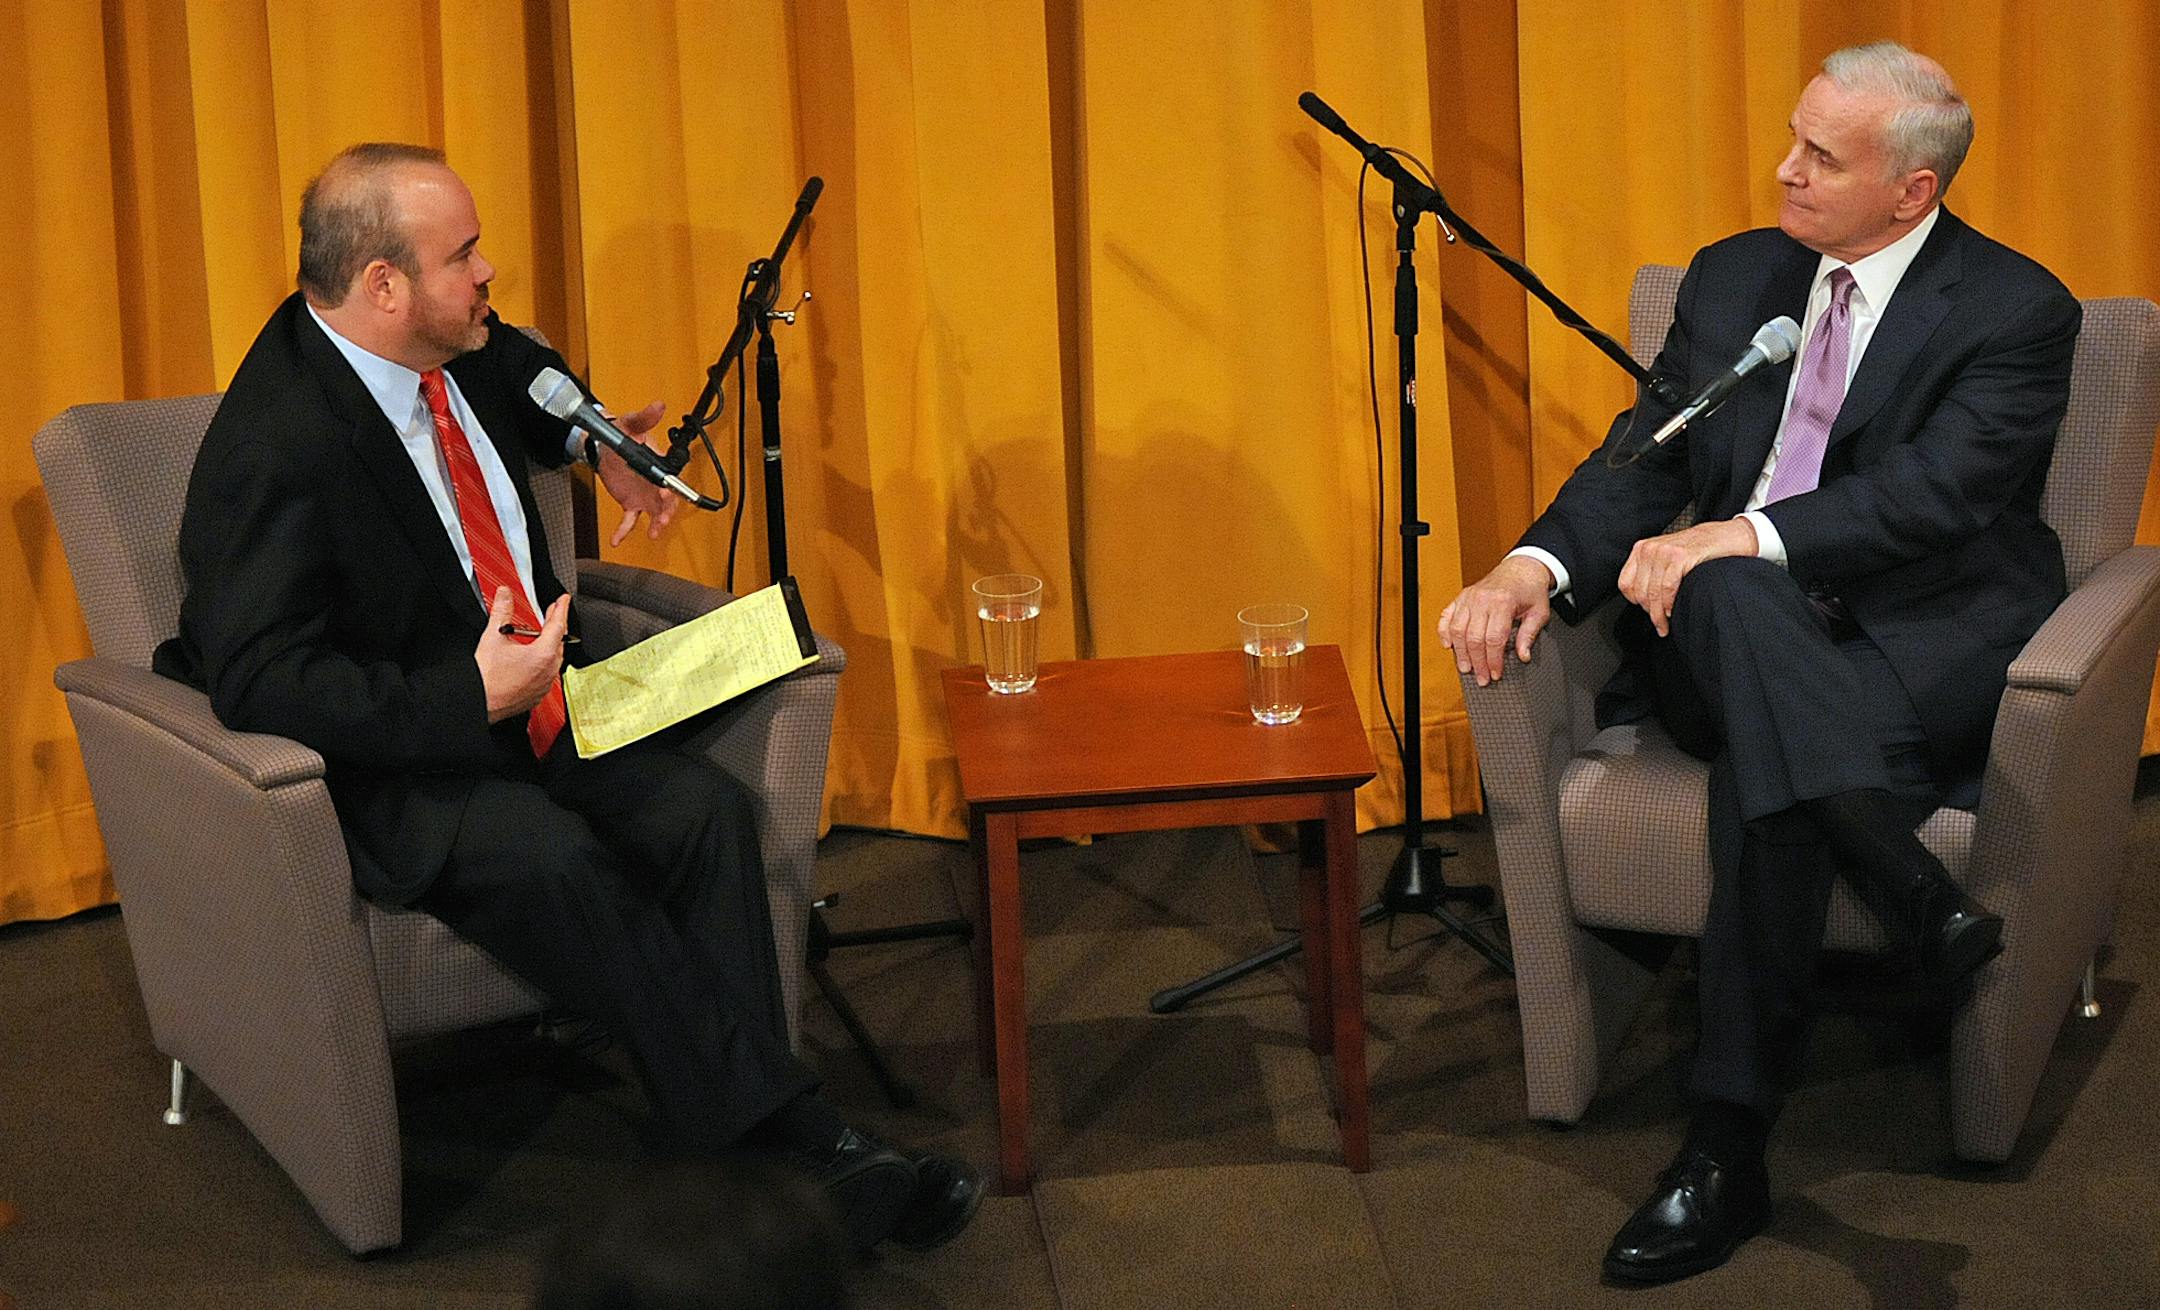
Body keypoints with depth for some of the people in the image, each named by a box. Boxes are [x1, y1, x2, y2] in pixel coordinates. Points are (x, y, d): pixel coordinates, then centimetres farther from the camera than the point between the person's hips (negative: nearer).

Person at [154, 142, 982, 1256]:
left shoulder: (456, 348, 3)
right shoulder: (273, 449, -22)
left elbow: (520, 369, 31)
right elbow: (260, 680, -26)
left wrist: (593, 440, 13)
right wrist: (472, 697, -29)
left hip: (525, 695, 8)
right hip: (392, 755, -8)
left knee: (701, 810, -19)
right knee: (554, 862, -34)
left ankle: (751, 1122, -22)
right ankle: (789, 1141, -28)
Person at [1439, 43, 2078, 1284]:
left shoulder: (2019, 310, -3)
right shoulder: (1734, 277, 14)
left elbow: (1936, 494, -18)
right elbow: (1643, 459, 8)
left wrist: (1743, 538, -29)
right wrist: (1537, 567, -13)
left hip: (1928, 643, -4)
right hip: (1732, 636, 4)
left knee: (1766, 773, -37)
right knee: (1728, 595, -36)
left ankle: (1731, 1149, -32)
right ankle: (1920, 897, -46)